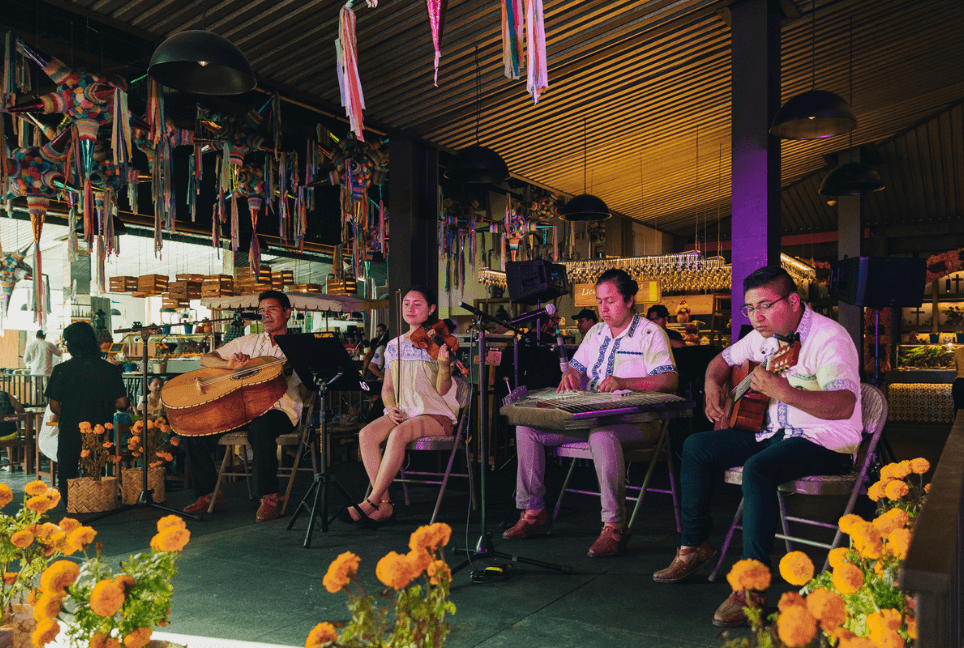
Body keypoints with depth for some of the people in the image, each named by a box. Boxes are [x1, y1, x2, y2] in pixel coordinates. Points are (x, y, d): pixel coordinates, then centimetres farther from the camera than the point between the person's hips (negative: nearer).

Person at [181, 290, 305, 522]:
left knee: (261, 427, -39)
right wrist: (231, 364, -7)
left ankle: (269, 497, -25)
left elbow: (305, 394, 1)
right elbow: (206, 359, 14)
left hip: (278, 409, -4)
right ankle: (209, 493, 4)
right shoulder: (247, 342, 19)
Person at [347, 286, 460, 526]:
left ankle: (371, 502, -24)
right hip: (401, 413, 5)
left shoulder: (438, 344, -3)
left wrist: (444, 365, -29)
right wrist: (390, 406, -5)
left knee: (398, 434, -35)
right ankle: (385, 504, -20)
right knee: (366, 434, -25)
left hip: (435, 415, -5)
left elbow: (442, 391, -10)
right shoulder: (393, 345, 12)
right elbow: (387, 387, 16)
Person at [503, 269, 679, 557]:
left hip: (635, 418, -7)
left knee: (601, 433, -43)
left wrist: (624, 383, -29)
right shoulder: (595, 333, 18)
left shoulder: (649, 333, -4)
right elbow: (576, 368, 21)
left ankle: (614, 525, -34)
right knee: (526, 427, -6)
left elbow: (670, 380, -16)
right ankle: (533, 511, 0)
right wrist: (570, 374, -5)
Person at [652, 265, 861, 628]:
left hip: (827, 443, -9)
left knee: (757, 468, -36)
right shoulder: (765, 335, 7)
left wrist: (784, 392, -45)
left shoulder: (829, 337, -20)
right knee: (696, 446, 2)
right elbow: (723, 360, 24)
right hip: (777, 433, 9)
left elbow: (844, 407, -33)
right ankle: (694, 547, 11)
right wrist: (713, 385, 3)